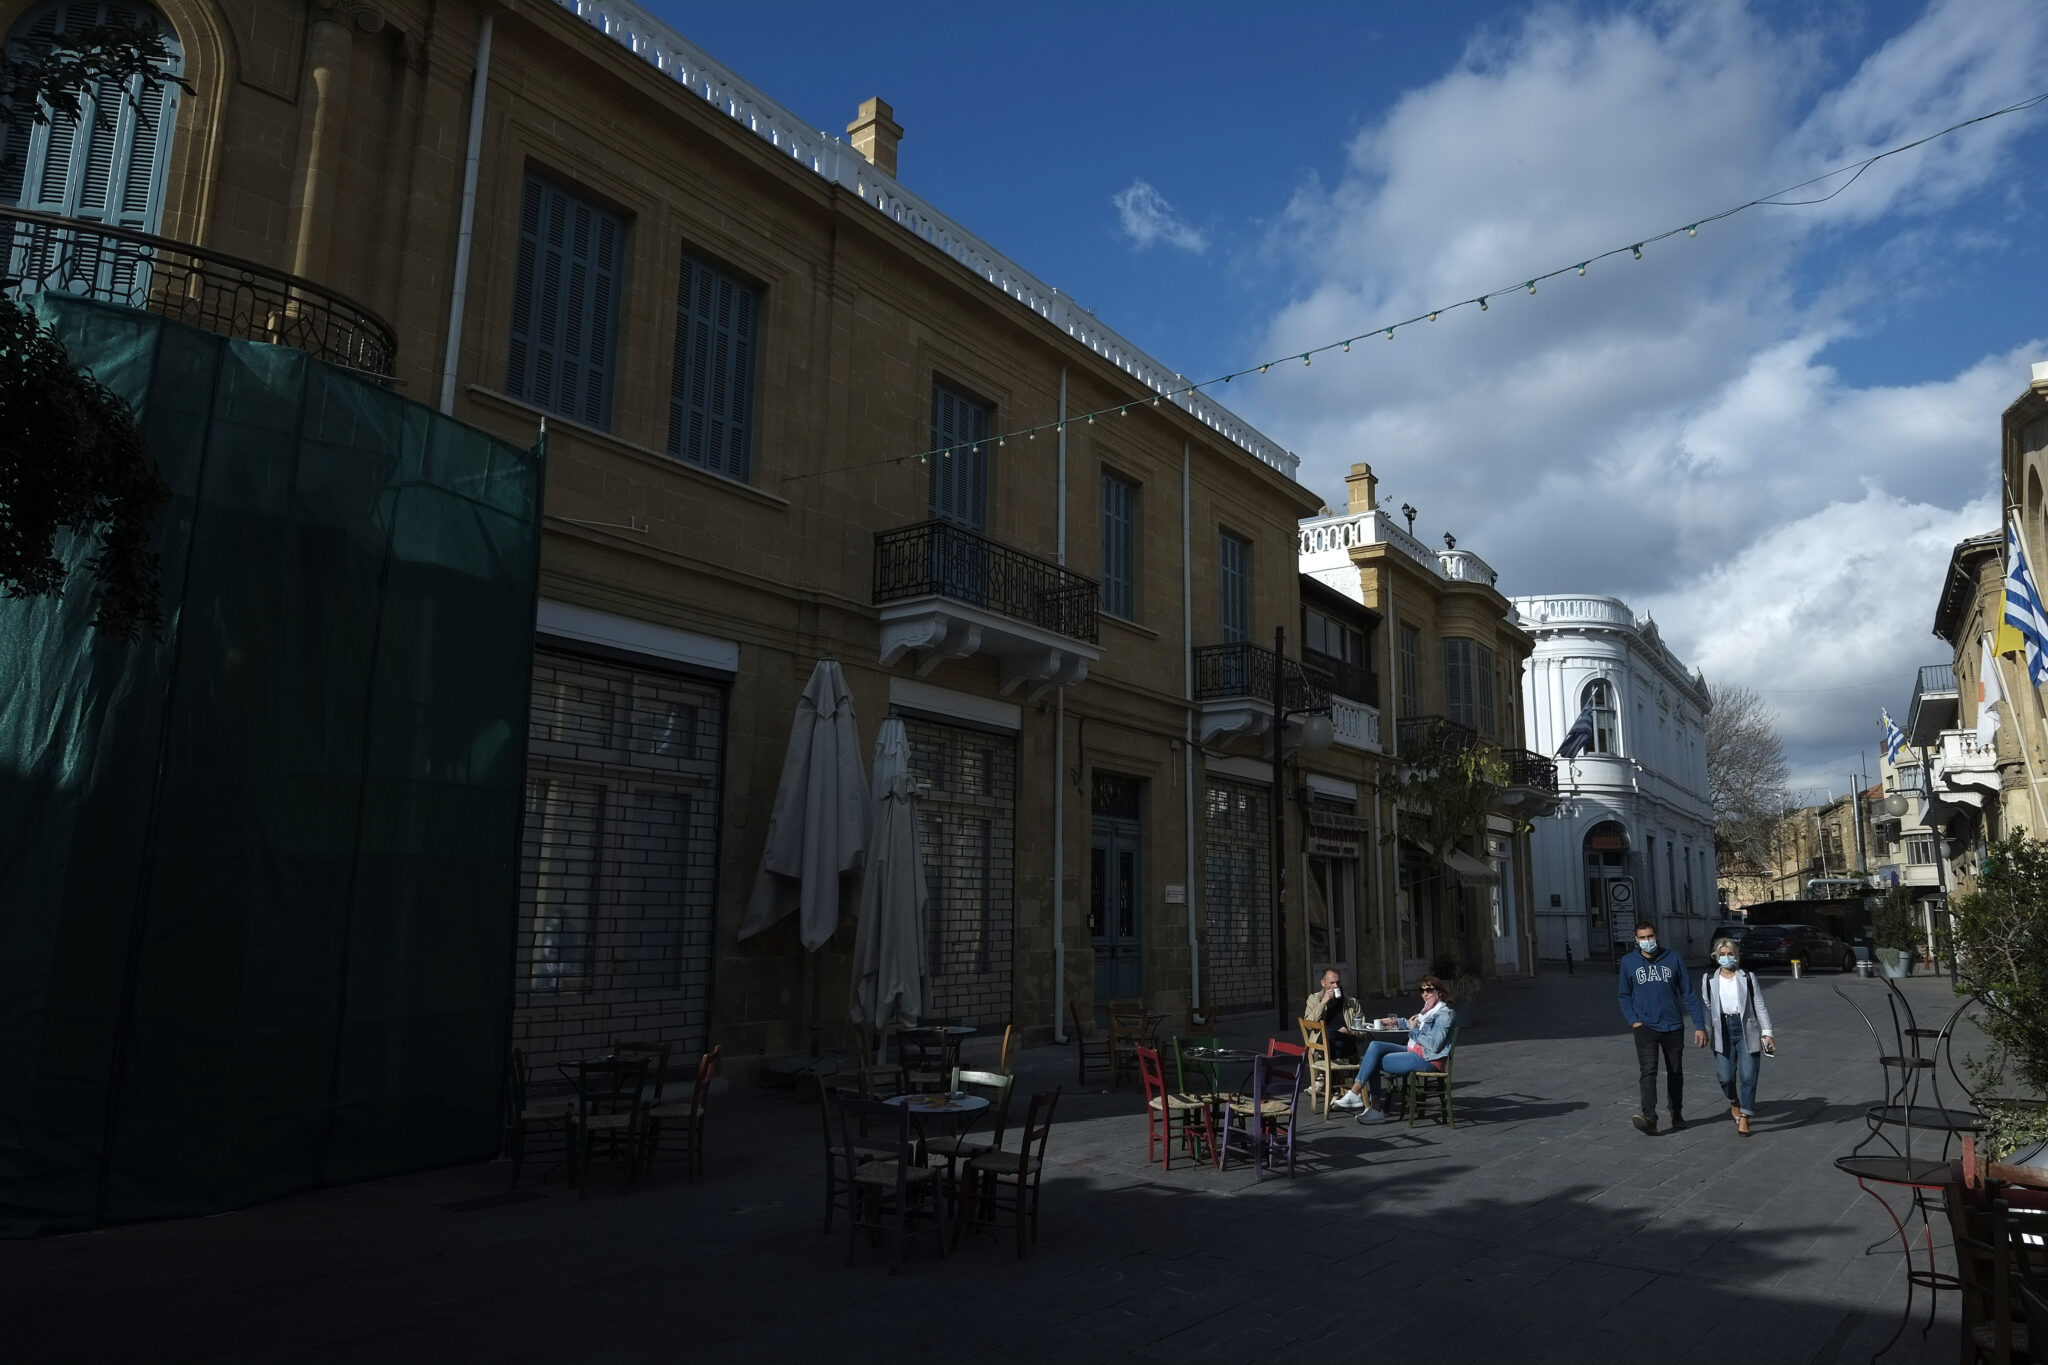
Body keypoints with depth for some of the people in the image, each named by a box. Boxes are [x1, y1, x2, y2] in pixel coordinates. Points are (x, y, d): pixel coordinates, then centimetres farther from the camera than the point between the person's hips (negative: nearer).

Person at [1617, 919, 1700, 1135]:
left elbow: (1688, 994, 3)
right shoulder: (1628, 962, 1)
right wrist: (1633, 1020, -5)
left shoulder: (1674, 959, 0)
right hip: (1645, 1027, -1)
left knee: (1675, 1072, 13)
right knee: (1648, 1070, -17)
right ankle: (1649, 1117, -27)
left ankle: (1677, 1114, 31)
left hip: (1673, 1027, 1)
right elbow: (1625, 995, 8)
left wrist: (1700, 1025, 1)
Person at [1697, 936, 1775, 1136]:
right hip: (1722, 1031, 1)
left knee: (1748, 1076, -5)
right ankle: (1734, 1103, 29)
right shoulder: (1708, 979, 7)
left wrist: (1767, 1032, -2)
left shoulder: (1748, 977, 5)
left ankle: (1744, 1118, 7)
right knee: (1725, 1077, -3)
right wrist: (1704, 1031, 1)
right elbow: (1705, 1006, 8)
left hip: (1746, 1030, -1)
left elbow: (1760, 1006, 4)